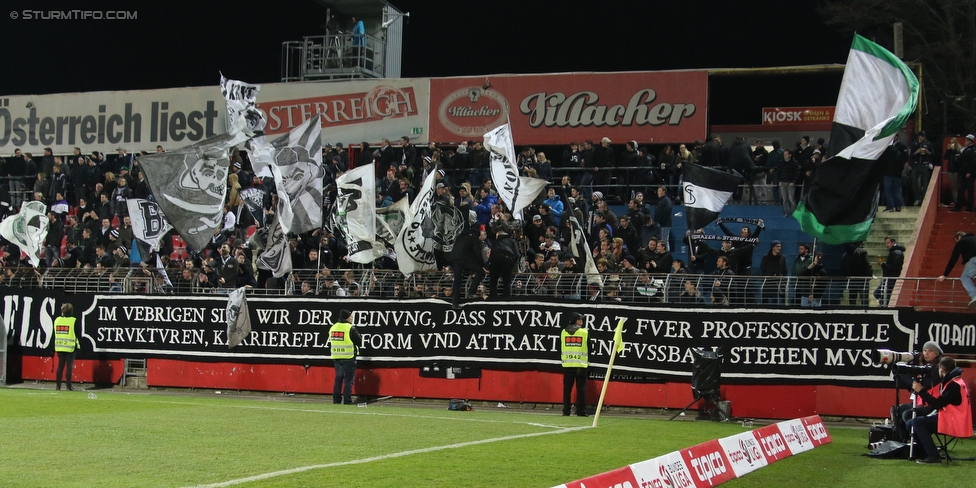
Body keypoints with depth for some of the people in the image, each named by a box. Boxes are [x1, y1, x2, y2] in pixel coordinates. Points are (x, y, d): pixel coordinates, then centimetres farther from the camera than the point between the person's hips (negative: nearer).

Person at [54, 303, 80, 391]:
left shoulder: (57, 320, 7)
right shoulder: (73, 321, -8)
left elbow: (55, 334, 12)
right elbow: (77, 334, -7)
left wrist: (55, 347, 17)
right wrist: (78, 345, 2)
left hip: (59, 347, 4)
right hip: (70, 347, -4)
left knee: (60, 366, 9)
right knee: (69, 366, -3)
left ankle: (58, 385, 8)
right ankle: (69, 386, -5)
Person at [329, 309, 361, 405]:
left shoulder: (333, 327, 9)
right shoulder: (350, 328, -12)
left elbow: (331, 342, 16)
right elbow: (359, 341, -8)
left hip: (336, 357, 6)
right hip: (348, 357, -6)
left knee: (338, 379, 13)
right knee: (348, 380, -2)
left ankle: (336, 400, 12)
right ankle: (347, 401, -4)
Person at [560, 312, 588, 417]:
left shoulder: (563, 332, 5)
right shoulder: (585, 332, -2)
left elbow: (560, 349, 10)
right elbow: (589, 348, 2)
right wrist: (587, 361, 15)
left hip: (567, 365, 3)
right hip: (581, 365, -3)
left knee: (567, 389, 5)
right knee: (581, 388, 0)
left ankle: (566, 411, 2)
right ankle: (581, 411, -2)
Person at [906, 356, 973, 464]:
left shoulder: (954, 385, -16)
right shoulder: (956, 381, 17)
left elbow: (938, 404, -22)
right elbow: (941, 403, 14)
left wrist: (921, 391, -17)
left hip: (953, 424, -11)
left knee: (916, 422, -21)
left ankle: (933, 456, -22)